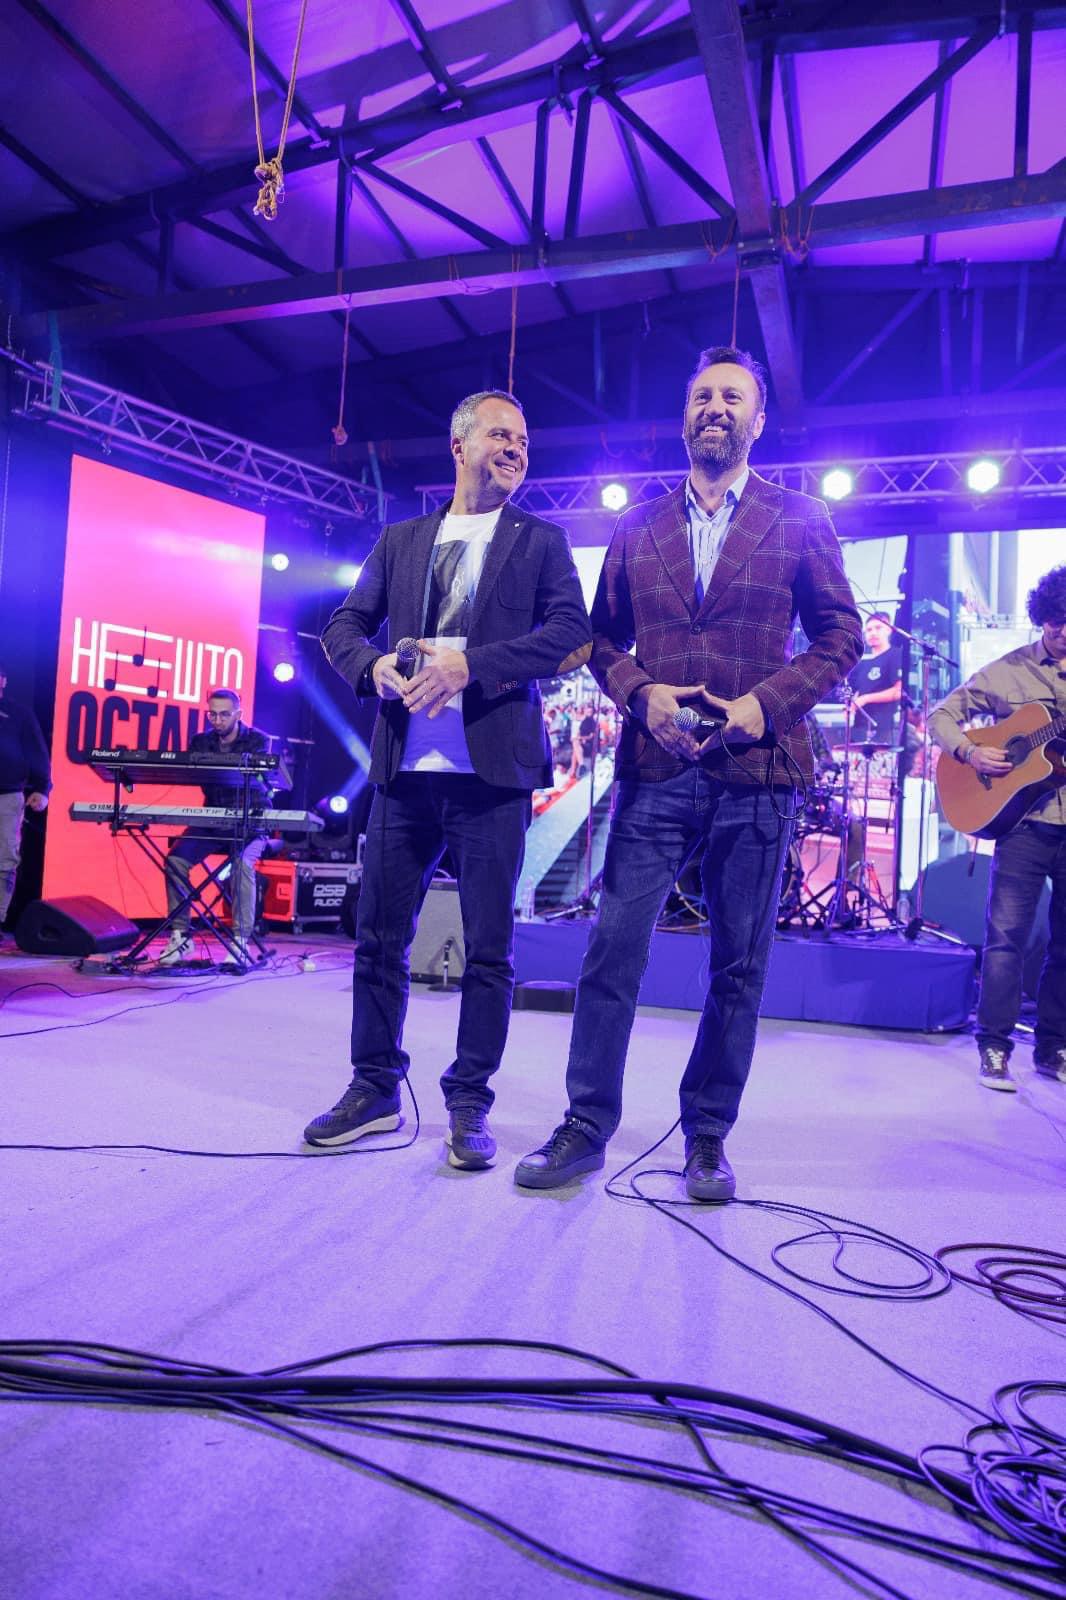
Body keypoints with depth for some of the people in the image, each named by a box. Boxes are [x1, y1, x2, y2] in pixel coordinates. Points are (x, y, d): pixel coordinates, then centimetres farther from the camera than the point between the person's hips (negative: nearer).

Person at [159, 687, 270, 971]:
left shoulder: (257, 741, -4)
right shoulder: (200, 742, 9)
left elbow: (256, 779, -21)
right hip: (212, 820, 4)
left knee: (242, 862, -34)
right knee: (176, 858, -21)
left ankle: (241, 941, -25)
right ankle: (180, 935, -10)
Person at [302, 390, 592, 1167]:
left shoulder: (541, 540, 9)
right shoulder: (400, 540, 18)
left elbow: (572, 631, -6)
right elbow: (345, 624, 15)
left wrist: (471, 665, -16)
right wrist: (375, 666, -8)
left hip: (492, 768, -3)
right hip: (406, 765, 3)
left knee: (489, 948, 1)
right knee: (379, 935, 9)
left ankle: (470, 1105, 16)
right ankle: (375, 1088, 25)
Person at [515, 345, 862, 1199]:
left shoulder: (798, 519, 7)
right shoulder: (637, 526, 13)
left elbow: (839, 633, 4)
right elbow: (603, 638, 13)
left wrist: (766, 702, -10)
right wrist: (641, 694, -7)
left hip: (756, 771, -1)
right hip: (656, 770, 1)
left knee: (739, 966, 6)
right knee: (613, 950, -1)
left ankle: (708, 1136, 21)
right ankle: (586, 1126, 13)